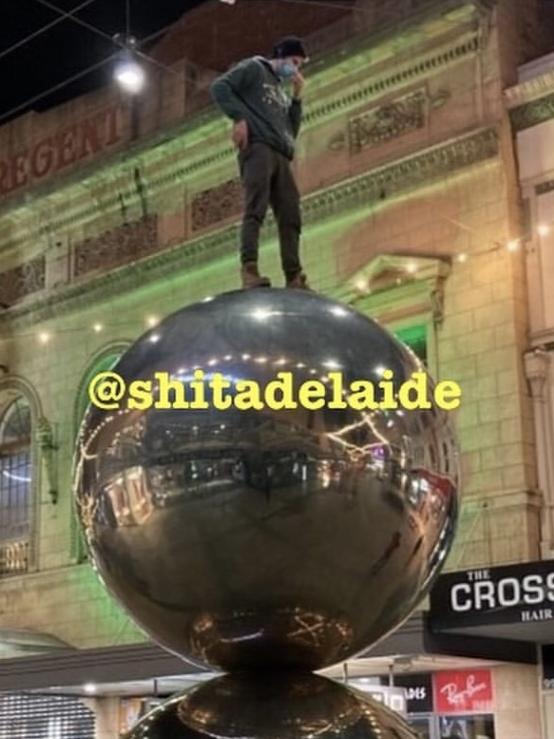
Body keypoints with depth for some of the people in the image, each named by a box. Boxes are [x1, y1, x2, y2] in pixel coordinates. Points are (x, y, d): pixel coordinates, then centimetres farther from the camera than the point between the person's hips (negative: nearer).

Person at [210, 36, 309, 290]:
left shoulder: (281, 92, 33)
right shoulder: (254, 68, 13)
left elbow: (292, 130, 24)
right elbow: (219, 87, -3)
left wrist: (297, 96, 18)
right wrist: (239, 117, -14)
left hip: (281, 155, 8)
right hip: (257, 147, -8)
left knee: (290, 216, -2)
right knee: (256, 209, -21)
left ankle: (294, 278, -6)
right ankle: (249, 270, -30)